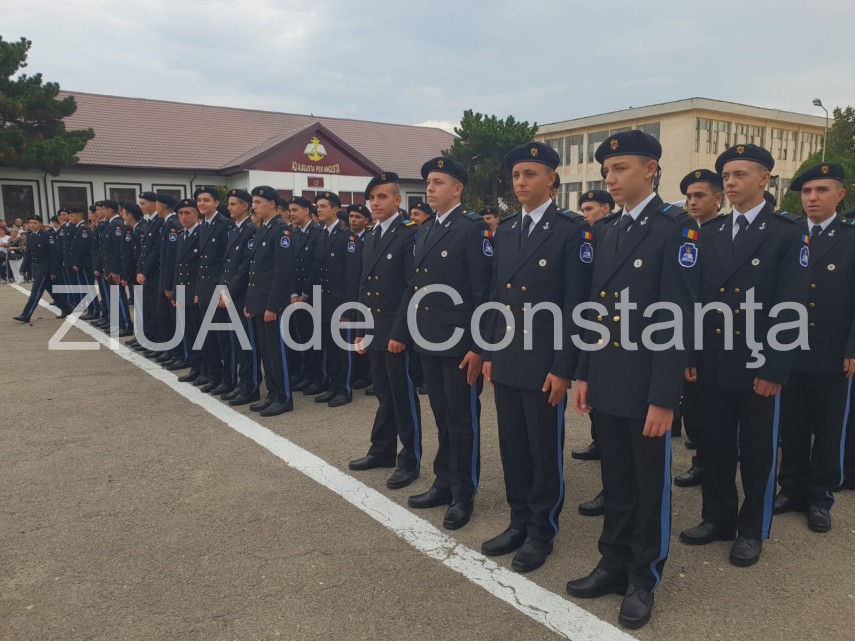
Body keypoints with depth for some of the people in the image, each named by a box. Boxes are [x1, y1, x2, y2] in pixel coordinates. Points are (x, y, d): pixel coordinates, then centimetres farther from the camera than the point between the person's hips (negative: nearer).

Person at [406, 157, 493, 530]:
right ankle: (445, 483, 30)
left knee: (462, 419, 5)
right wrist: (416, 332, 13)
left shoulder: (473, 229, -11)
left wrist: (477, 347, -19)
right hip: (429, 341, 7)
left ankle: (463, 495, 18)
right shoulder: (425, 231, 13)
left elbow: (483, 291, -16)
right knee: (442, 416, 17)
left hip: (460, 342, -7)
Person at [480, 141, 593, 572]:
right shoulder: (504, 231, 11)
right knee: (513, 448, 14)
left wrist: (563, 368, -15)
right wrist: (490, 352, 11)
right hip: (506, 360, 6)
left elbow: (576, 305, -12)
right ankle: (519, 522, 30)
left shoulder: (573, 230, -8)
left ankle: (541, 531, 24)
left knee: (545, 451, 7)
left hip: (544, 362, -6)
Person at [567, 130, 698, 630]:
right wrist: (584, 375, 11)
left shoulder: (675, 228, -11)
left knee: (650, 484, 10)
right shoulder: (610, 233, 12)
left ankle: (644, 579, 26)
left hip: (647, 385, -6)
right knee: (616, 481, 17)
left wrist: (664, 397, -19)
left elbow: (677, 318, -16)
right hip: (607, 381, 6)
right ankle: (614, 565, 32)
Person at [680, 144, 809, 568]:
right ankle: (718, 518, 30)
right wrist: (689, 355, 2)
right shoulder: (709, 234, 8)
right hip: (712, 363, 4)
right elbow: (696, 299, 7)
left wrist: (775, 368, -14)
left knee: (756, 451, 10)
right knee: (714, 446, 13)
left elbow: (790, 307, -10)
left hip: (758, 366, -4)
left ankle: (752, 529, 27)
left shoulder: (787, 233, -5)